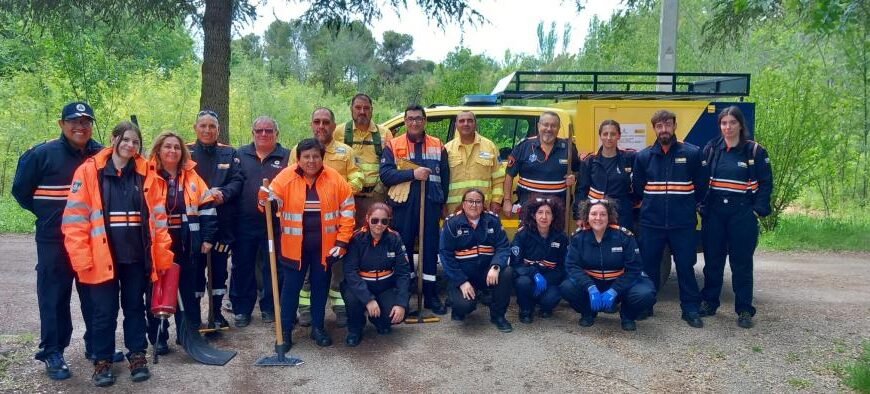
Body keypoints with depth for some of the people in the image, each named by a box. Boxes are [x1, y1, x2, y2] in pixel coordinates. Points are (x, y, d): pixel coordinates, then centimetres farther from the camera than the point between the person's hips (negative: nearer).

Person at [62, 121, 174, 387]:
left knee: (135, 307, 14)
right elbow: (75, 218, -6)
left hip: (136, 256, 2)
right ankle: (103, 361, 22)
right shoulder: (89, 171, -4)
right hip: (102, 257, -2)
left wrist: (163, 253, 1)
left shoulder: (146, 174, 5)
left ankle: (137, 355, 26)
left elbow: (158, 216, 5)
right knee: (104, 312, 7)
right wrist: (81, 258, -11)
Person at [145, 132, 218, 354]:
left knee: (188, 290, 10)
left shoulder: (192, 177, 6)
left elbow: (207, 207, 4)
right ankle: (158, 338, 17)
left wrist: (207, 238, -2)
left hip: (185, 244, 2)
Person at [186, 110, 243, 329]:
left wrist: (222, 194, -18)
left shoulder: (229, 153, 10)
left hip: (222, 220, 2)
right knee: (195, 266, 2)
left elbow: (237, 181, 1)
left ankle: (216, 313, 21)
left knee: (219, 266, 9)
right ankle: (194, 315, 13)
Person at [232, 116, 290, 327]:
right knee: (242, 266, 7)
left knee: (272, 267, 7)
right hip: (244, 223, 2)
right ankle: (242, 309, 19)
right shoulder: (240, 155, 10)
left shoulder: (287, 157, 4)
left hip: (275, 223, -1)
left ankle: (270, 308, 21)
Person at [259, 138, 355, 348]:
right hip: (295, 246, -1)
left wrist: (342, 241, -4)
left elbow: (347, 210, 0)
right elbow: (272, 204, -9)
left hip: (325, 246, 1)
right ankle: (285, 330, 17)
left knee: (320, 286, 13)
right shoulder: (286, 177, -7)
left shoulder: (335, 179, -4)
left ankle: (318, 327, 28)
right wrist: (265, 200, -34)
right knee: (291, 287, 5)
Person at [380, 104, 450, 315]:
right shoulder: (393, 145, 4)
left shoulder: (438, 146, 11)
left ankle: (431, 295, 13)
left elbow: (445, 177, 12)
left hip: (431, 205, 1)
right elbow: (385, 174, -8)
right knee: (403, 248, 4)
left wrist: (441, 201, 5)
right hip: (404, 205, -1)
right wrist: (412, 173, -17)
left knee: (430, 248, 5)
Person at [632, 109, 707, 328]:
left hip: (683, 223, -1)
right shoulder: (643, 156, 4)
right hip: (651, 223, 2)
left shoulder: (692, 153, -1)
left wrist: (686, 205, 8)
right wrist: (652, 203, 10)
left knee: (686, 266, 5)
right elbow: (637, 188, 10)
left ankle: (691, 309, 16)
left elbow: (701, 187, 5)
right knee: (648, 266, 8)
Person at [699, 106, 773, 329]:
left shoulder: (754, 151, -1)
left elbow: (766, 183, 1)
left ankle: (744, 310, 11)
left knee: (742, 263, 3)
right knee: (712, 260, 10)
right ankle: (709, 303, 22)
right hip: (714, 214, 2)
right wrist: (703, 207, -1)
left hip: (742, 214, -2)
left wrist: (758, 210, -7)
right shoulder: (711, 149, 6)